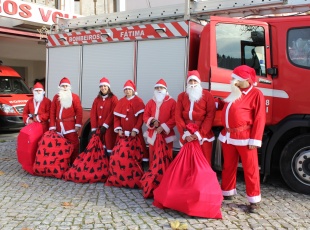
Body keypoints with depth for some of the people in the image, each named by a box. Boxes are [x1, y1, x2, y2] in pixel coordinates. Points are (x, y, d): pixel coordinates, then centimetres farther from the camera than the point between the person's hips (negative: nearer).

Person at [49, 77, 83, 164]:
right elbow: (52, 112, 7)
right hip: (59, 125, 4)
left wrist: (78, 124, -14)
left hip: (70, 125, -4)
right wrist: (52, 126, 0)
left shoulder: (75, 97, 2)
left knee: (73, 144, -6)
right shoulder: (56, 97, 12)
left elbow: (79, 111, -5)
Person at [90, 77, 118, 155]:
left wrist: (105, 125, -16)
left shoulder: (113, 98, -1)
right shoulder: (97, 99, 13)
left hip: (109, 127, -5)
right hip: (99, 127, 5)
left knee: (109, 146, -6)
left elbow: (113, 113, -11)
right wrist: (94, 128, -2)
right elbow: (93, 114, 7)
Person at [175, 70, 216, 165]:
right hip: (187, 136, 3)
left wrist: (200, 133, -13)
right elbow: (178, 116, 4)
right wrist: (185, 133, -7)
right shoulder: (181, 96, 10)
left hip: (203, 135, -2)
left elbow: (210, 116, -6)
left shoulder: (207, 95, 2)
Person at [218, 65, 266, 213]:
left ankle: (254, 199, 10)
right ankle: (227, 192, 30)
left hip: (244, 137, -7)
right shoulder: (234, 93, 17)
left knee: (250, 168, 0)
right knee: (228, 166, 15)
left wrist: (254, 140, -15)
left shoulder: (256, 94, -7)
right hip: (228, 136, 7)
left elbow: (260, 119, -12)